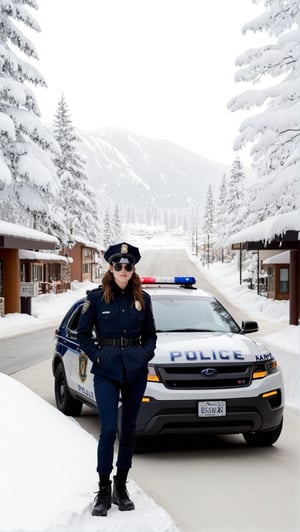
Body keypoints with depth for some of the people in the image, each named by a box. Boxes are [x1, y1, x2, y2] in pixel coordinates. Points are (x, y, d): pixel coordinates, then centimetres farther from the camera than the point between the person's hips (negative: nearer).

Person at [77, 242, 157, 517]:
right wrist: (96, 355, -8)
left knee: (129, 429, 9)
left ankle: (121, 487, 21)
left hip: (136, 371, 3)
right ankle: (104, 491, 1)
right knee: (109, 429, -10)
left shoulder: (142, 298, 5)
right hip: (106, 372, -3)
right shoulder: (96, 298, -2)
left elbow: (150, 334, 13)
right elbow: (83, 334, 4)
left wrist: (145, 354, -3)